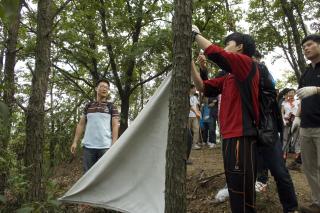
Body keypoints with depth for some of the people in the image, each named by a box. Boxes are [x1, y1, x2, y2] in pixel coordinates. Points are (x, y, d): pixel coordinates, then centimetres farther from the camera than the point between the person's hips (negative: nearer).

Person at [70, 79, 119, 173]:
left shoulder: (111, 107, 5)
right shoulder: (88, 106, 14)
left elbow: (115, 126, -1)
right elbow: (81, 125, 15)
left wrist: (114, 145, -11)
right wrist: (75, 142, 7)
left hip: (105, 146, -2)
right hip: (88, 146, 3)